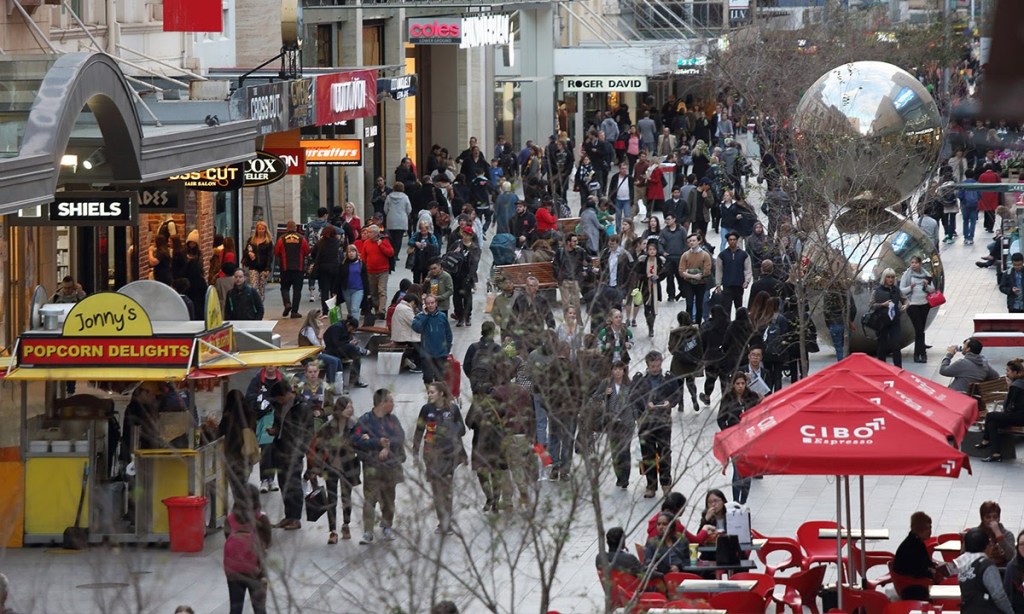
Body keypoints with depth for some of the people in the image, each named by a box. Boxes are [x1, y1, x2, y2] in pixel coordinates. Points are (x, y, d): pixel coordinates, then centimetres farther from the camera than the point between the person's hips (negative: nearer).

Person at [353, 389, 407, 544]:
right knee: (370, 499, -10)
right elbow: (357, 441, -15)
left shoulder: (392, 419, 9)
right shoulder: (365, 420, -5)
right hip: (372, 466, -5)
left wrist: (387, 446, -18)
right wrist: (378, 442, -17)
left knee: (388, 499, 14)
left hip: (391, 465, 5)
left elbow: (400, 437, -2)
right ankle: (367, 532, -10)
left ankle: (388, 527, 30)